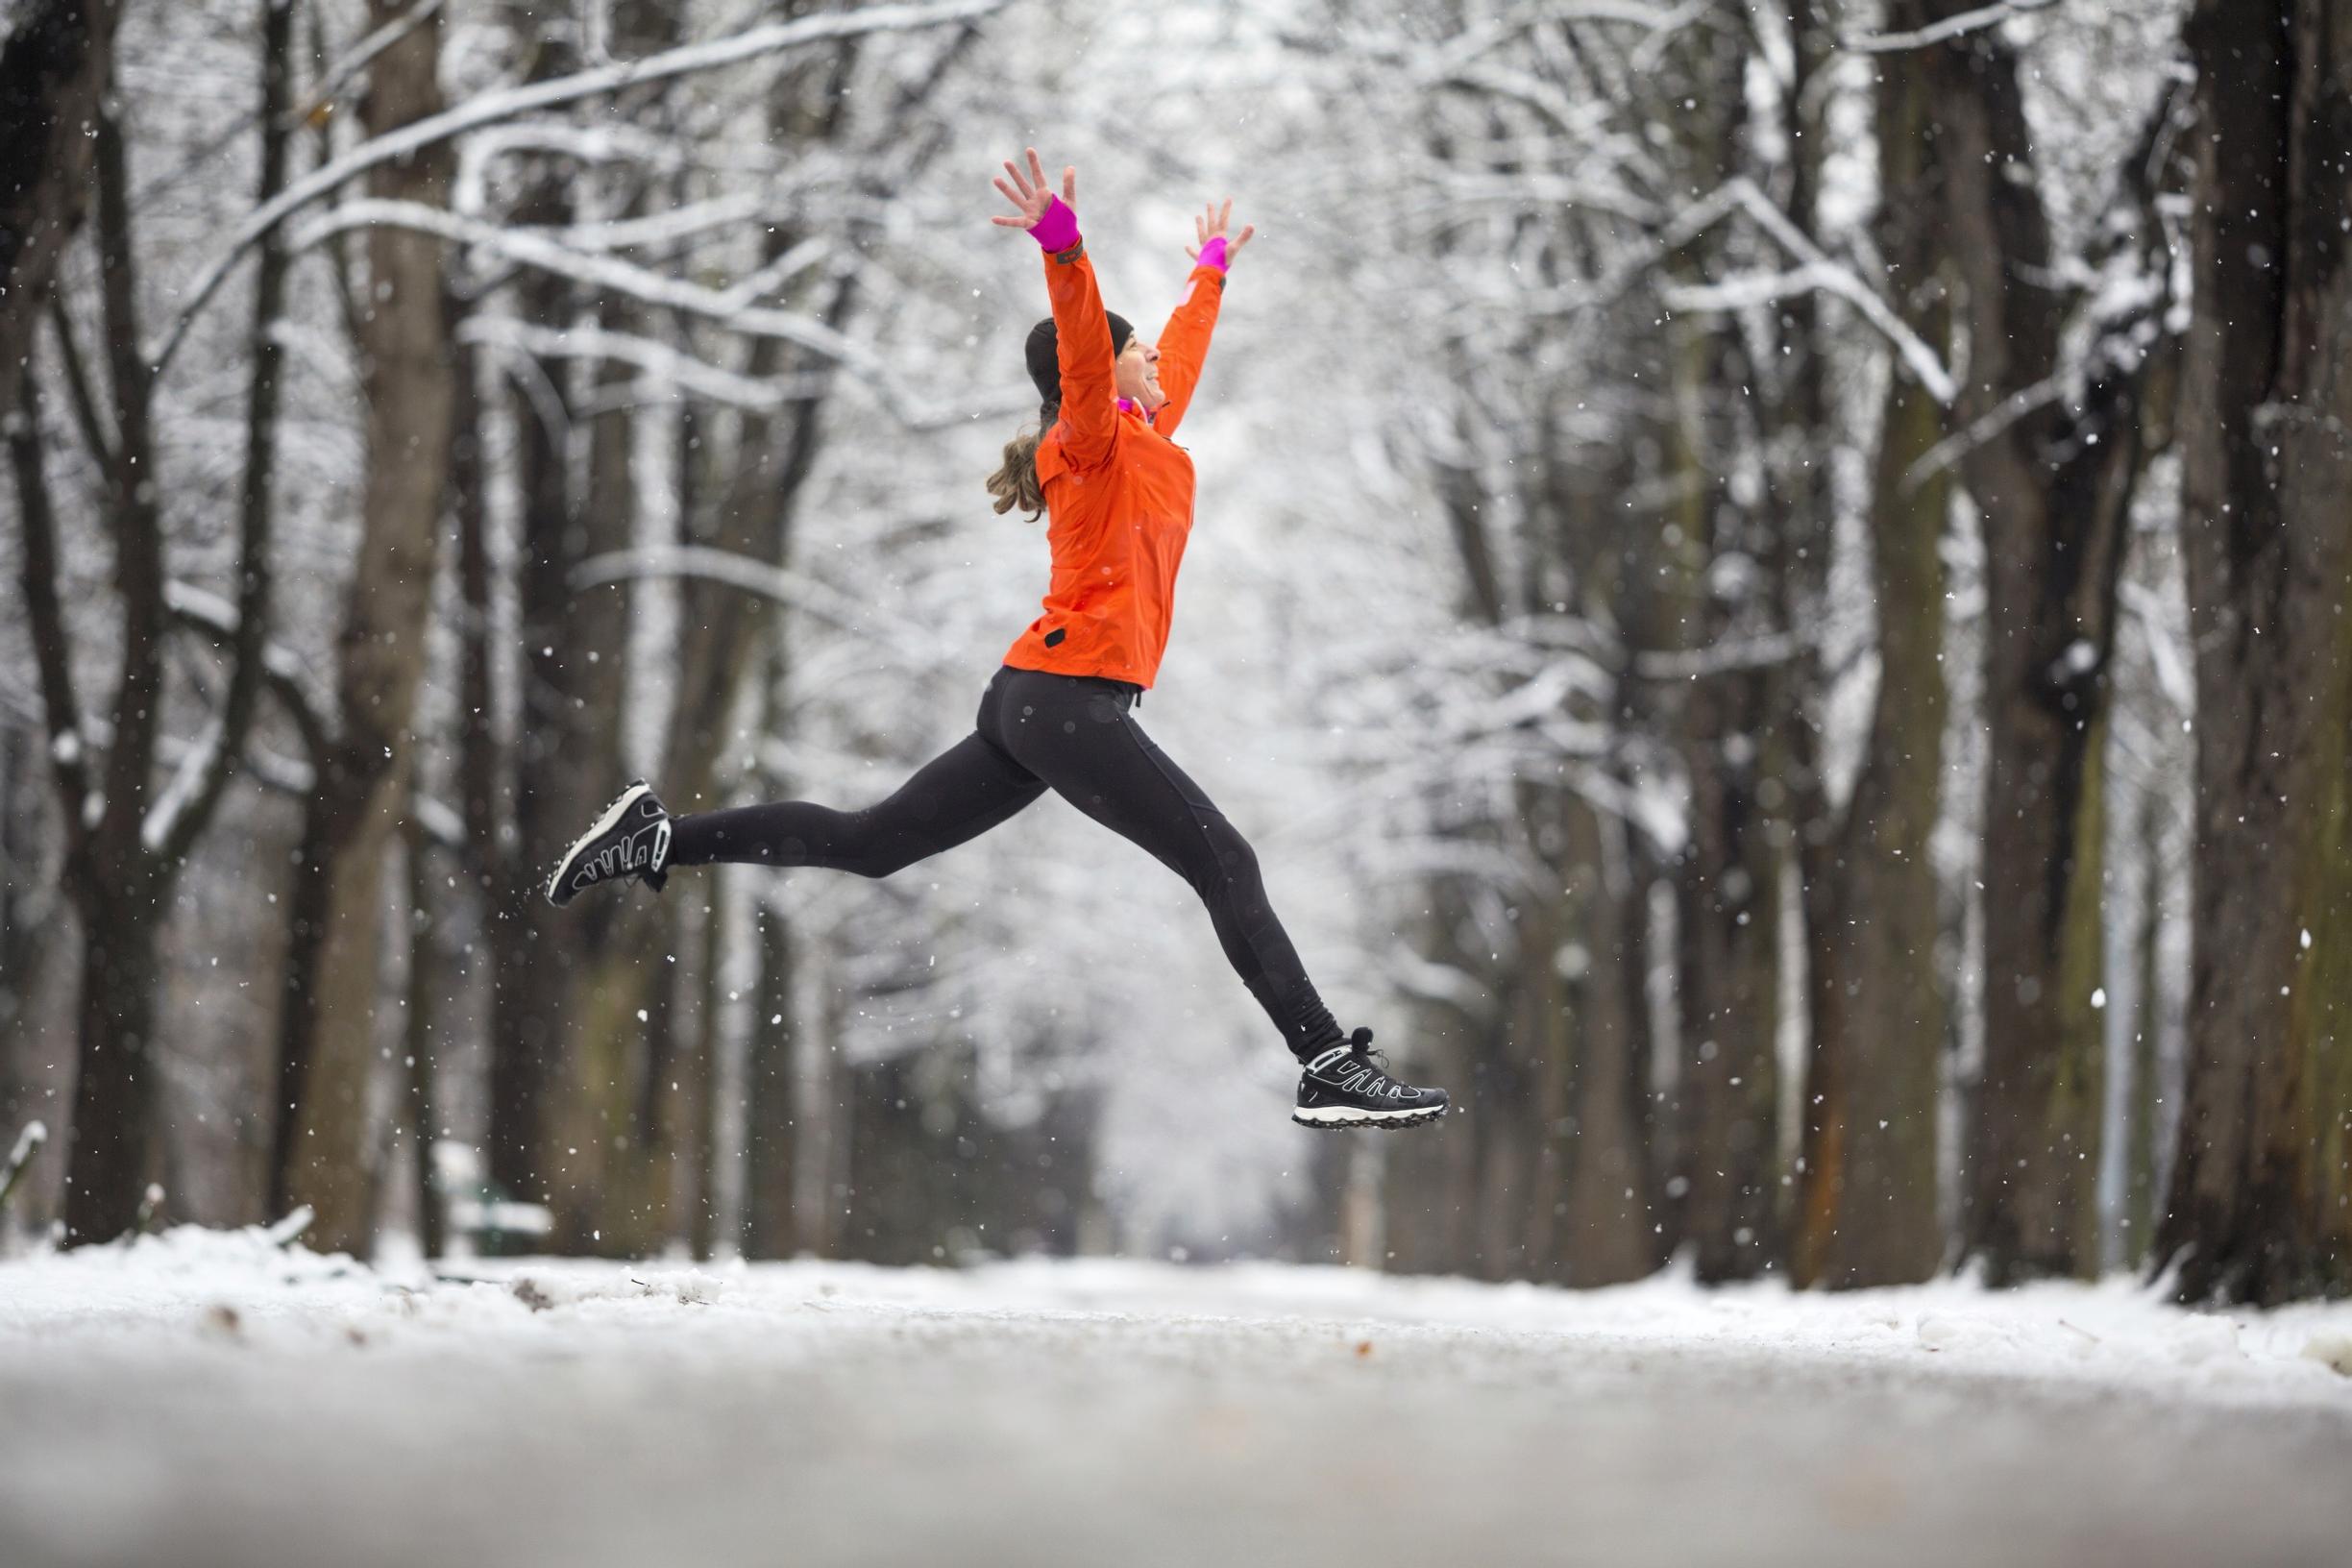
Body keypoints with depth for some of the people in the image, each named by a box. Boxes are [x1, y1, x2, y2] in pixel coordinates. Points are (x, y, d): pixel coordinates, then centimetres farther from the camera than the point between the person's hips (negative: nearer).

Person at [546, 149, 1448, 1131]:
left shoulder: (1147, 437, 20)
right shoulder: (1096, 441, -6)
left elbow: (1179, 358, 40)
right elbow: (1083, 357, -27)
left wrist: (1209, 276, 54)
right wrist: (1064, 252, -43)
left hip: (1030, 702, 10)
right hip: (1072, 698, -10)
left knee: (866, 844, 11)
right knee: (1227, 869, -12)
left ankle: (662, 836, 9)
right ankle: (1331, 1069, -14)